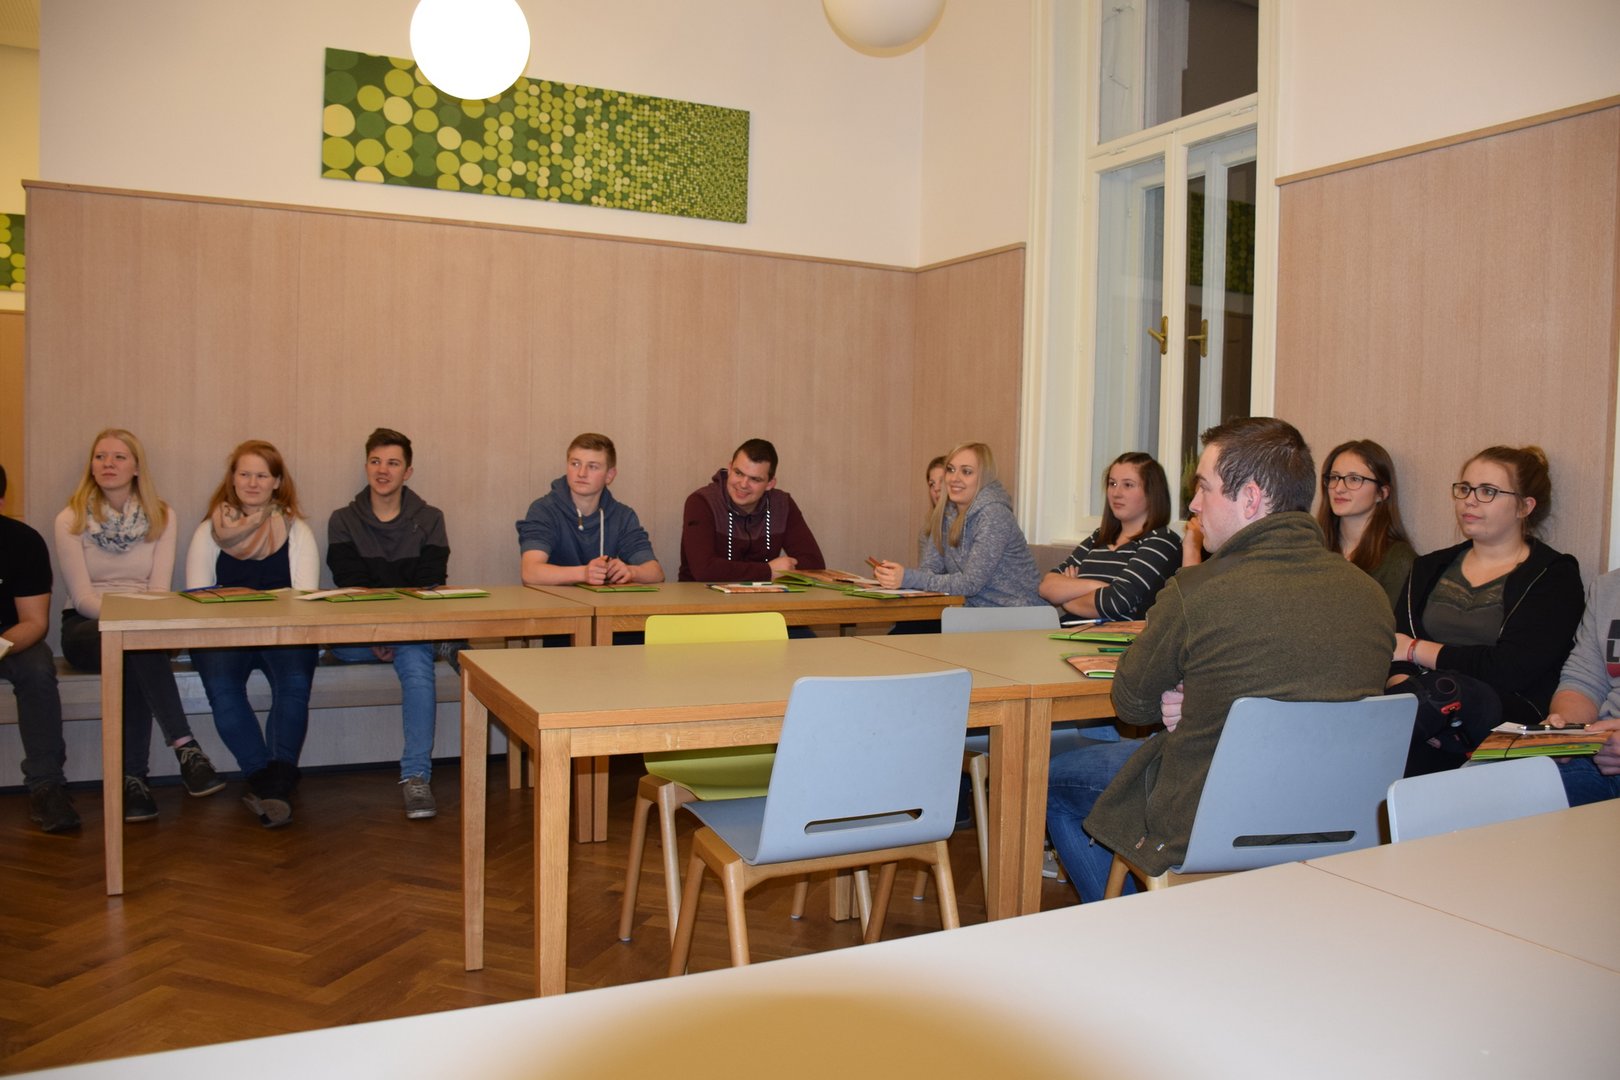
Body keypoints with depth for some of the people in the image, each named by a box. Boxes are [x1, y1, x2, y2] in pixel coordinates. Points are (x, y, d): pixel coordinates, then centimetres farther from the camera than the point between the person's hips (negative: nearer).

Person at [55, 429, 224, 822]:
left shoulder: (161, 516, 5)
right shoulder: (71, 520, -1)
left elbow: (160, 587, -3)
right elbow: (81, 596, -8)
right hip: (88, 627, -1)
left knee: (137, 655, -35)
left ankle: (133, 778, -34)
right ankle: (185, 747, -41)